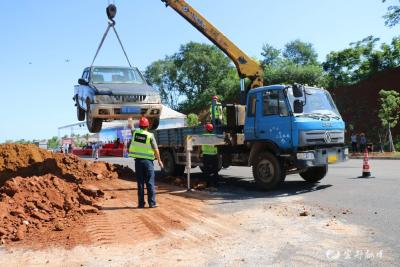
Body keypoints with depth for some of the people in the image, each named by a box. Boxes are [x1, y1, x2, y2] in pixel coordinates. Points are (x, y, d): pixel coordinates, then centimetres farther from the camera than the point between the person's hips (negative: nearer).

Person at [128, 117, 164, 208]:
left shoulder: (135, 132, 2)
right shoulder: (150, 136, -7)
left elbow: (130, 127, 26)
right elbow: (156, 149, -7)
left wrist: (130, 121, 47)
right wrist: (159, 160, 3)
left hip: (138, 160, 3)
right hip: (148, 160, -3)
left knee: (140, 183, 7)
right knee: (150, 183, 2)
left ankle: (141, 203, 9)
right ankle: (152, 203, 2)